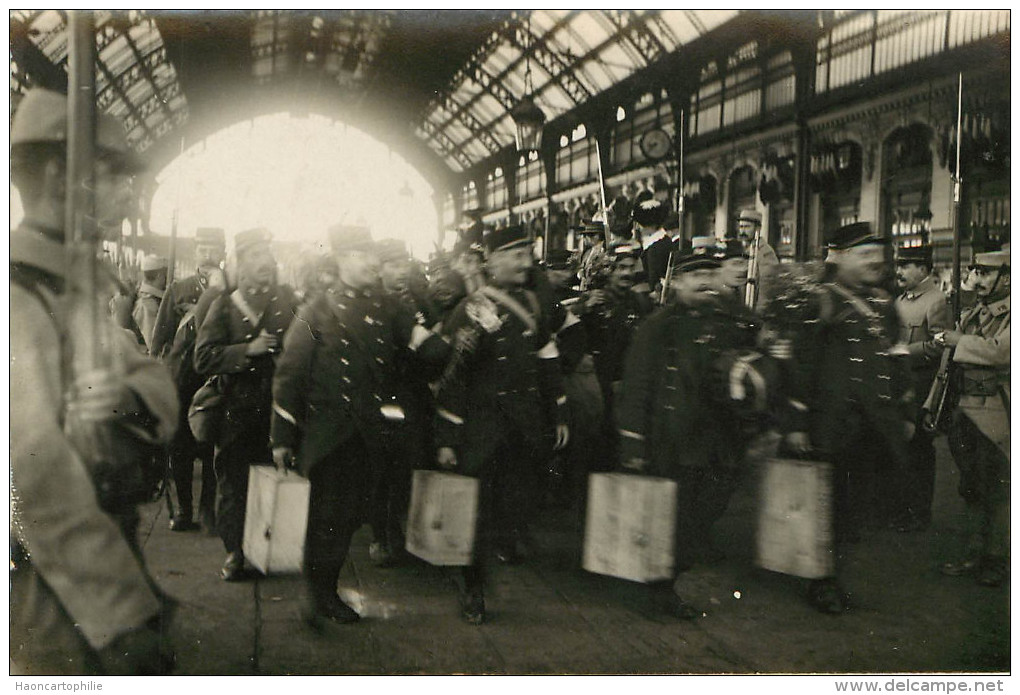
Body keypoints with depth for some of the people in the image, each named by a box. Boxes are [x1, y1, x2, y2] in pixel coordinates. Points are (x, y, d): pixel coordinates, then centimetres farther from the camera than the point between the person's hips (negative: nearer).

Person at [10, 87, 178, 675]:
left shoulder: (85, 289, 12)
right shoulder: (22, 295, -20)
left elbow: (154, 377, 6)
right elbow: (40, 476, -29)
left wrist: (130, 397, -19)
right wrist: (126, 618, -31)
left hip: (103, 555, 8)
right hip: (57, 597, -8)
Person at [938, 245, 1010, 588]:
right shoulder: (972, 314, 13)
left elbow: (999, 351, -26)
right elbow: (950, 363, 17)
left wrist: (954, 339, -17)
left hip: (996, 415, -7)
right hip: (967, 411, 7)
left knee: (996, 491, 3)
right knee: (972, 488, 13)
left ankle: (996, 560, 16)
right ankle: (973, 555, 24)